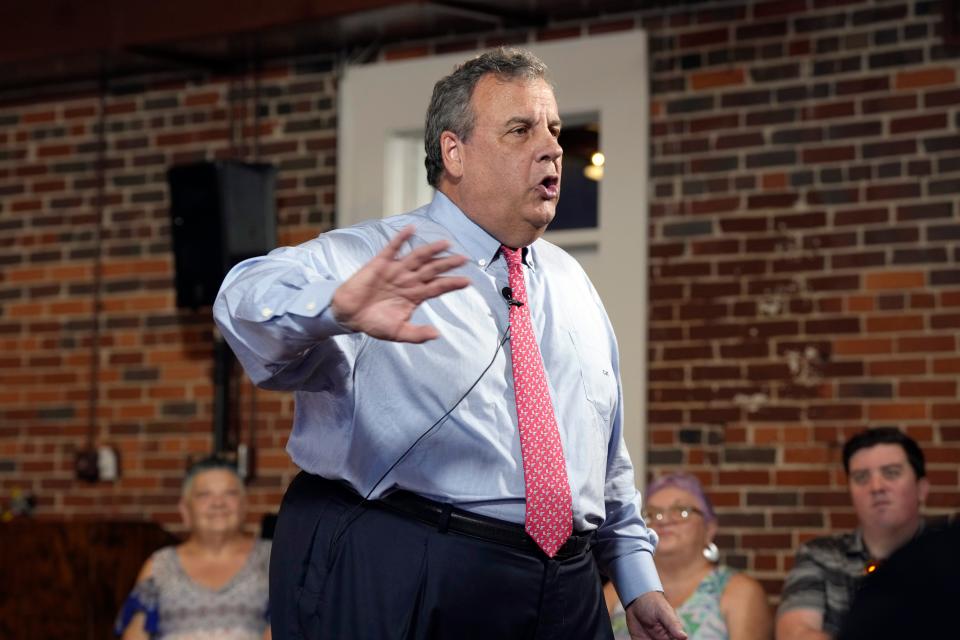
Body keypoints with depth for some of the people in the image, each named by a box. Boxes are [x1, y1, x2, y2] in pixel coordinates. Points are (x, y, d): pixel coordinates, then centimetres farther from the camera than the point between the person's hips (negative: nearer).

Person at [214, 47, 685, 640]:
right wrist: (339, 304, -45)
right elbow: (249, 301, -24)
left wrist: (637, 576, 18)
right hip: (390, 584, -6)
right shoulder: (367, 258, -4)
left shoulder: (570, 281, 18)